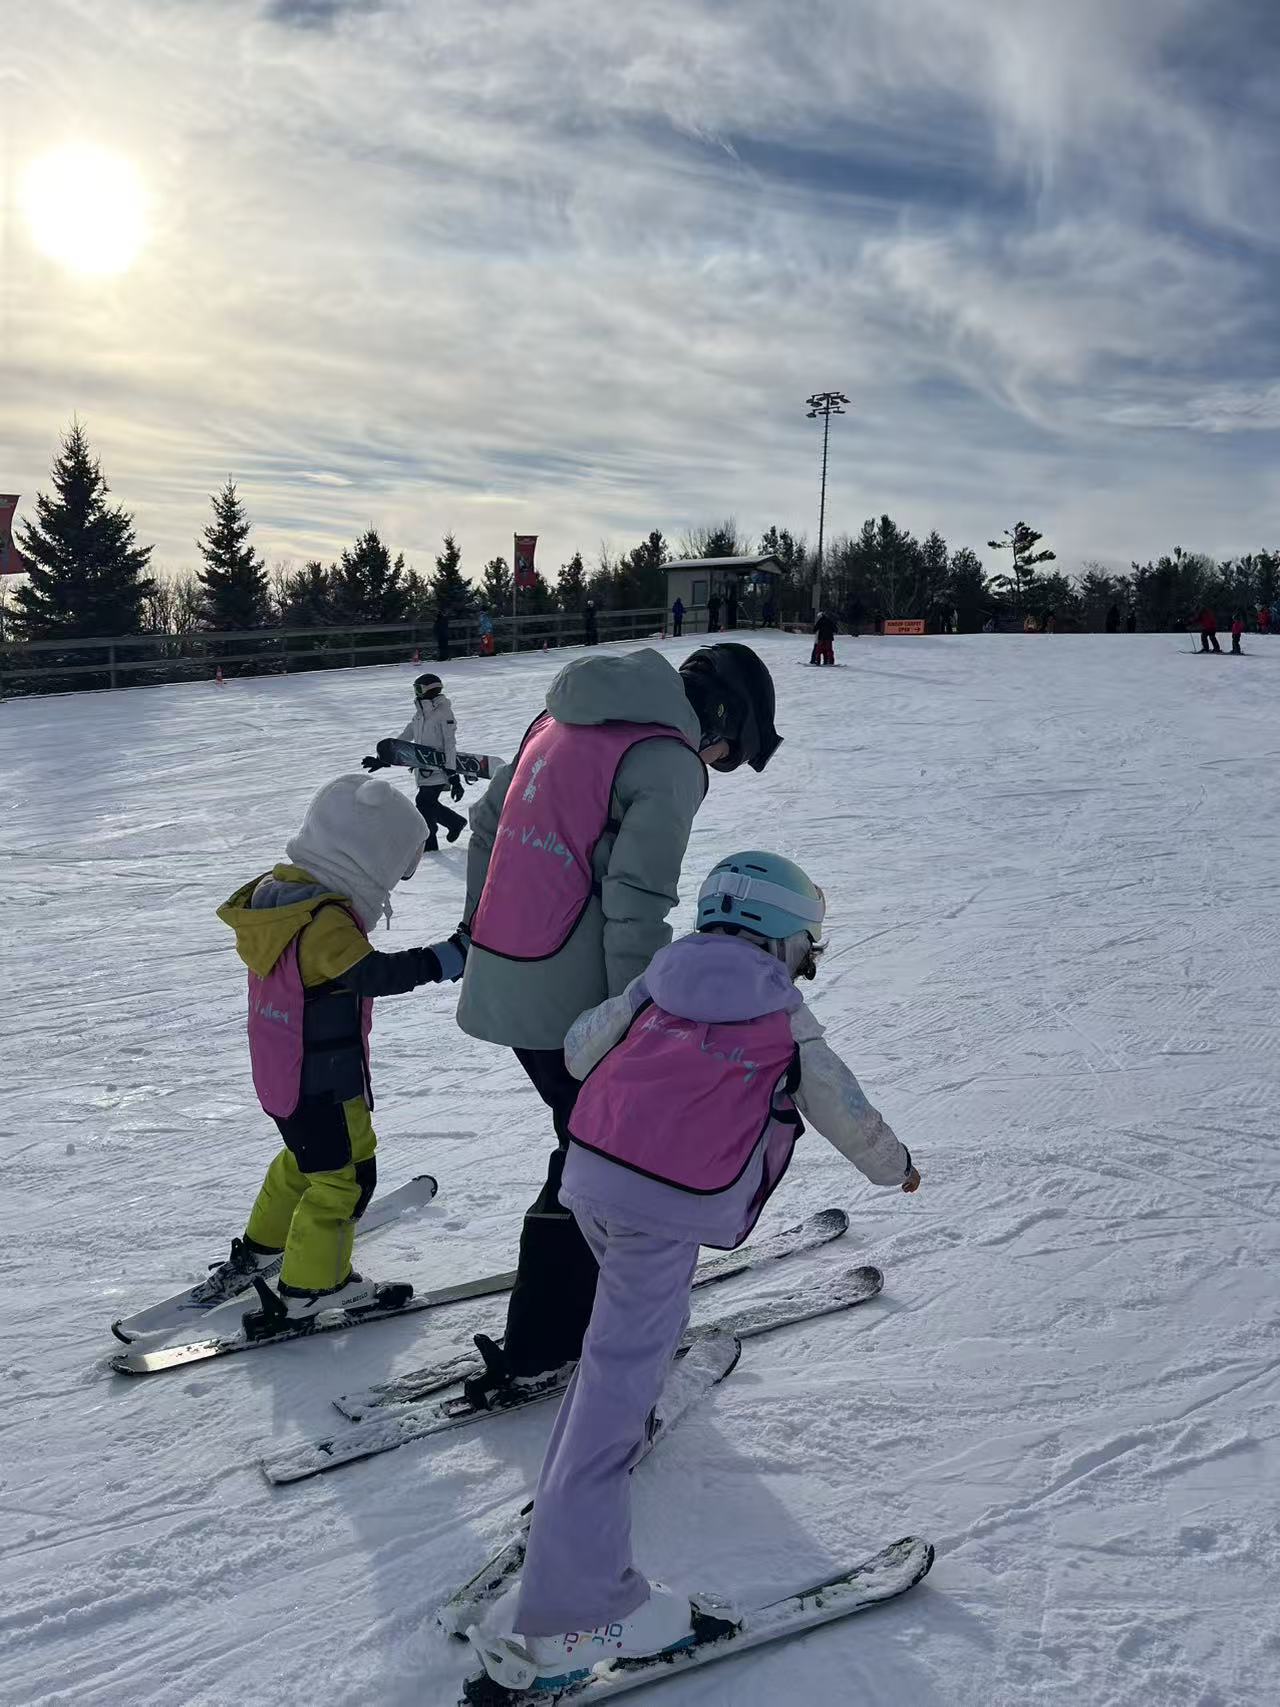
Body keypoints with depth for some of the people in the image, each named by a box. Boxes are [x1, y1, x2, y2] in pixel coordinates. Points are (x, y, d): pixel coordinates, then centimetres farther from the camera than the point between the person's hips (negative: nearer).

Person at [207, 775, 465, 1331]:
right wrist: (448, 957, -38)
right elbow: (375, 974, -39)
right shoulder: (326, 920, -29)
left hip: (277, 1072, 9)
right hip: (322, 1084, -9)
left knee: (306, 1157, 29)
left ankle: (259, 1248, 44)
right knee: (344, 1176, 8)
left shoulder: (274, 889, 0)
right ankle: (311, 1285, 19)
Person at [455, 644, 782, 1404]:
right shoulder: (669, 761, -14)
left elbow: (488, 819, 19)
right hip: (571, 997, -8)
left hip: (499, 979, 8)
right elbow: (635, 906, -20)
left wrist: (482, 928, 27)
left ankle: (582, 1281, 40)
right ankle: (539, 1347, 18)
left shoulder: (562, 719, 11)